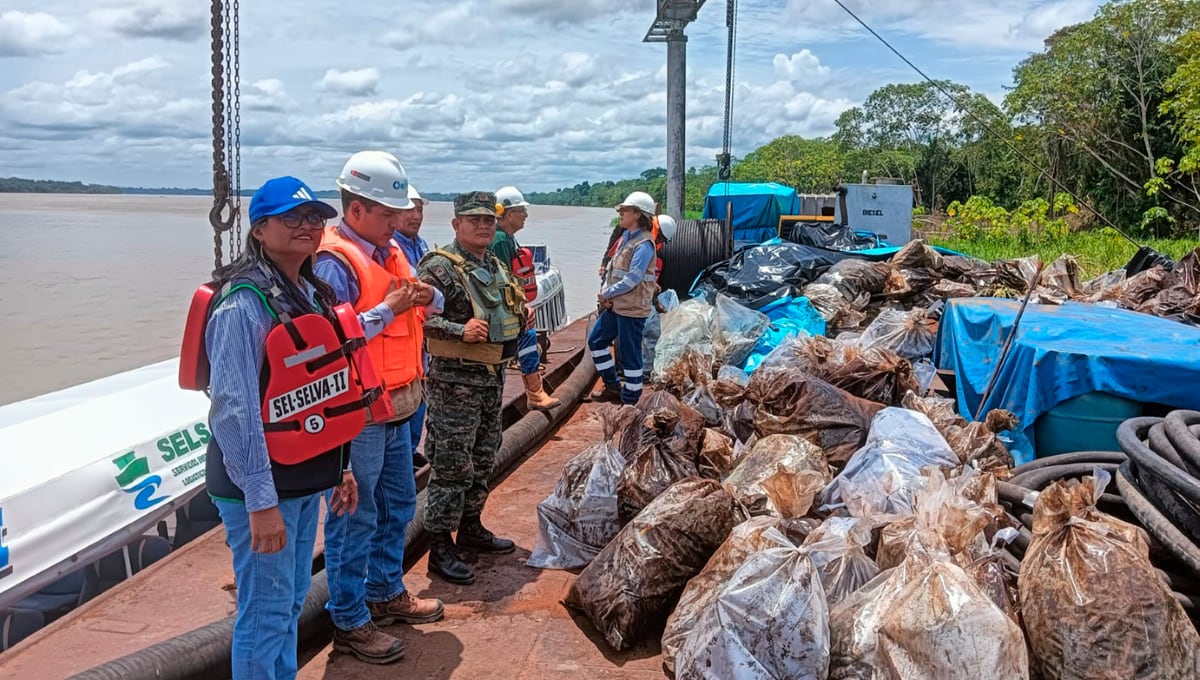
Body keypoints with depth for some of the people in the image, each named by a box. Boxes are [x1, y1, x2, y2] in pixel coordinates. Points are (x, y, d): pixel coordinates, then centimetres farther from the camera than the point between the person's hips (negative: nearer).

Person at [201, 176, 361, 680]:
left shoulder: (313, 293, 10)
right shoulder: (245, 302, -17)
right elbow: (234, 406, -23)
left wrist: (340, 466, 17)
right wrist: (261, 499, -25)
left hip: (306, 479, 8)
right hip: (261, 487, -8)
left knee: (292, 601, 18)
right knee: (267, 612, 1)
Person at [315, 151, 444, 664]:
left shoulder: (389, 251, 10)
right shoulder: (333, 261, -17)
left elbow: (430, 306, 18)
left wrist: (426, 298, -4)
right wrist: (388, 308, -25)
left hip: (397, 405, 9)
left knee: (398, 504, 21)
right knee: (355, 518, 2)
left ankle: (387, 592, 39)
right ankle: (349, 622, 17)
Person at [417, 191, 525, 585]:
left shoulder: (495, 266, 14)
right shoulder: (440, 267, -14)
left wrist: (519, 317, 11)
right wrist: (460, 330, -31)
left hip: (492, 378, 9)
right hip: (454, 381, -9)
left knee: (483, 460, 18)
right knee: (452, 466, -4)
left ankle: (470, 527, 33)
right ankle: (440, 548, 6)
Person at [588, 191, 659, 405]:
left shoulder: (643, 245, -18)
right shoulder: (626, 237, 12)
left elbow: (631, 280, -23)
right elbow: (612, 267, 14)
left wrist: (606, 294, -13)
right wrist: (605, 292, -2)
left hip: (632, 308, -10)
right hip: (616, 305, 10)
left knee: (630, 354, 0)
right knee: (596, 340, 18)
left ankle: (630, 399, 13)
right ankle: (612, 386, 29)